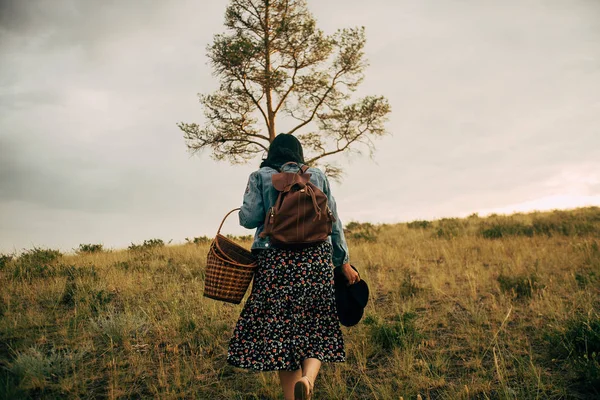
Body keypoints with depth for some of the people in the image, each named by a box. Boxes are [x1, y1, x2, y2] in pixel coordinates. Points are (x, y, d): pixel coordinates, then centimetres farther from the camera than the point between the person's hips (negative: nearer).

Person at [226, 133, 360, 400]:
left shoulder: (260, 177, 7)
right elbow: (333, 221, 10)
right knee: (316, 326, 9)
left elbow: (248, 219, -2)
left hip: (276, 261, -1)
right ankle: (308, 377, -16)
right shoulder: (318, 176, 12)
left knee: (279, 328, 6)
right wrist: (343, 262, 15)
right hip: (316, 258, 2)